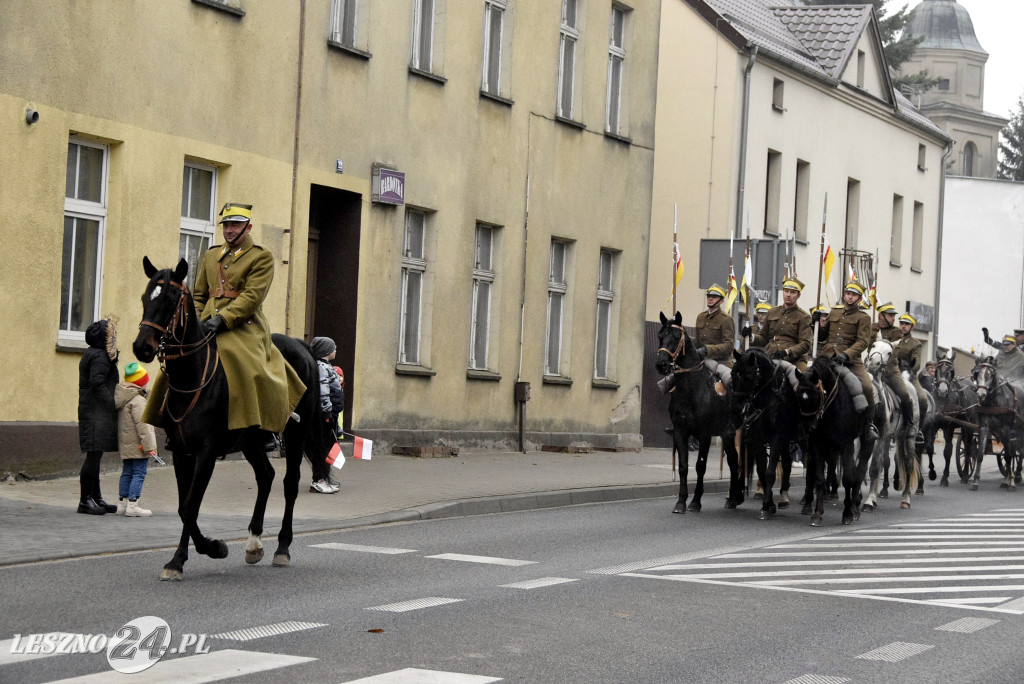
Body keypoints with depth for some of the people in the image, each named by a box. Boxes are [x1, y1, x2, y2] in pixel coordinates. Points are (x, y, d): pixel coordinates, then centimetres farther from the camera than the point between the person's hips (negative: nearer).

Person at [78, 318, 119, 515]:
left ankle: (96, 497, 21)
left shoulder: (91, 354, 18)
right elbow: (97, 383, -23)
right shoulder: (100, 357, -13)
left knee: (94, 456, 14)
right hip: (97, 413, -11)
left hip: (93, 412, 11)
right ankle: (85, 500, -8)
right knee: (94, 456, -9)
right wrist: (113, 404, -22)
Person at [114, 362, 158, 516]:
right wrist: (148, 445, -19)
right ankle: (132, 505, -11)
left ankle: (122, 503, 18)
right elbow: (142, 424, -20)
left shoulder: (122, 399, 13)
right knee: (139, 473, -7)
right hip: (137, 445, -9)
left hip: (125, 445, 9)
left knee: (127, 473, 15)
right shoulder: (138, 400, -16)